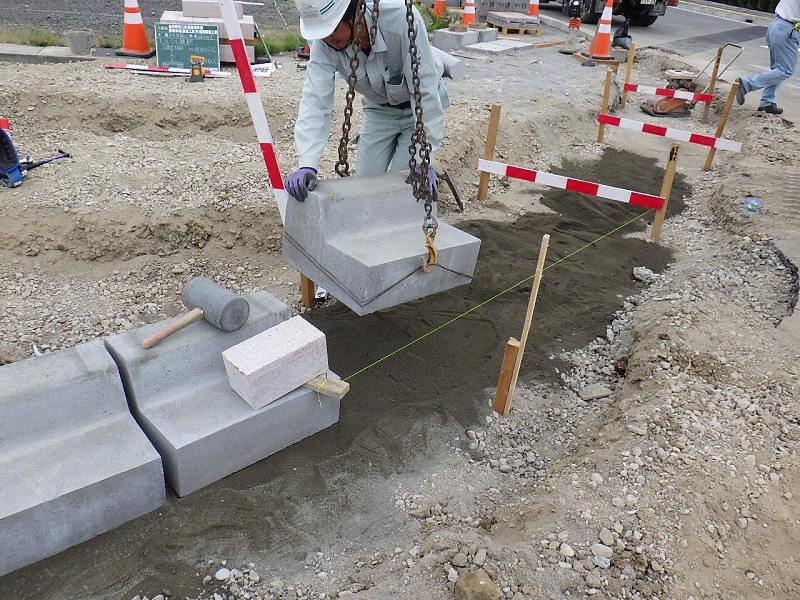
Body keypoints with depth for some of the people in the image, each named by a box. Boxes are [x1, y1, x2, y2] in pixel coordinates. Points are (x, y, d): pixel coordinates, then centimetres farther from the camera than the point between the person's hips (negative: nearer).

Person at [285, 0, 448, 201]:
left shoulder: (400, 19, -37)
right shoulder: (323, 42, -25)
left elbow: (426, 91, -33)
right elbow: (315, 101, -30)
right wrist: (306, 165, -44)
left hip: (418, 107, -3)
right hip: (379, 108, 4)